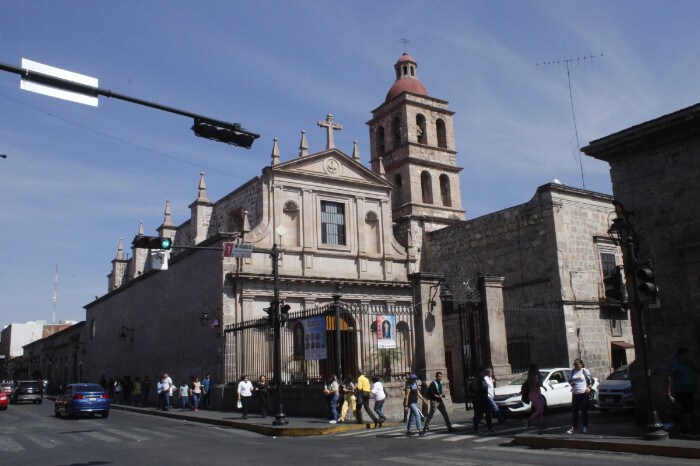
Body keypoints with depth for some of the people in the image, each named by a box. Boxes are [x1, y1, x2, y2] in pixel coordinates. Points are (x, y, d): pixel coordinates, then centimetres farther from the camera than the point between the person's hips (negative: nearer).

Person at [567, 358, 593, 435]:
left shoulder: (585, 371, -2)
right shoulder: (573, 371, 8)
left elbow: (591, 380, 4)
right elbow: (570, 380, 20)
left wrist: (589, 387, -9)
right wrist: (571, 383, -2)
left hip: (583, 393, -3)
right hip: (575, 393, 3)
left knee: (584, 410, 5)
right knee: (574, 410, 1)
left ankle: (585, 427, 17)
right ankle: (574, 427, 9)